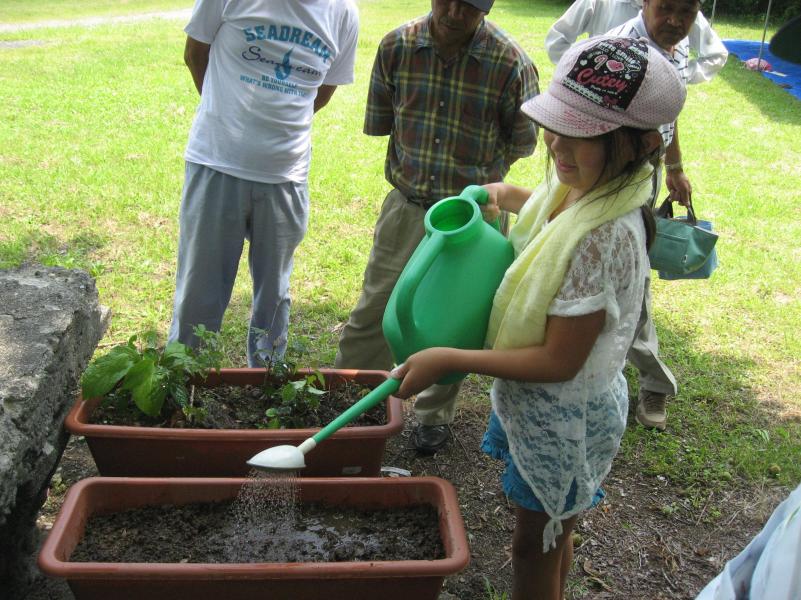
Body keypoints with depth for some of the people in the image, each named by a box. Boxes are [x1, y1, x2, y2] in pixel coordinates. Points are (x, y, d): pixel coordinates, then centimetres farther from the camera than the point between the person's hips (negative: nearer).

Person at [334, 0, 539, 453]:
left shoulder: (512, 64, -15)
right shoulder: (397, 46, -8)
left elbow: (522, 143, -1)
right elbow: (379, 123, 5)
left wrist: (477, 180, -6)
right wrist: (414, 167, 0)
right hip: (406, 207, 2)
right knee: (373, 310, 11)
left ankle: (436, 415, 34)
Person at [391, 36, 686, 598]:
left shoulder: (605, 235, -35)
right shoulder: (579, 183, -8)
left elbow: (558, 361, -29)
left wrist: (449, 358, -25)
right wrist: (510, 197, 5)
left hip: (564, 414, -8)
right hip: (536, 400, 8)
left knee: (536, 544, 15)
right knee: (550, 530, 29)